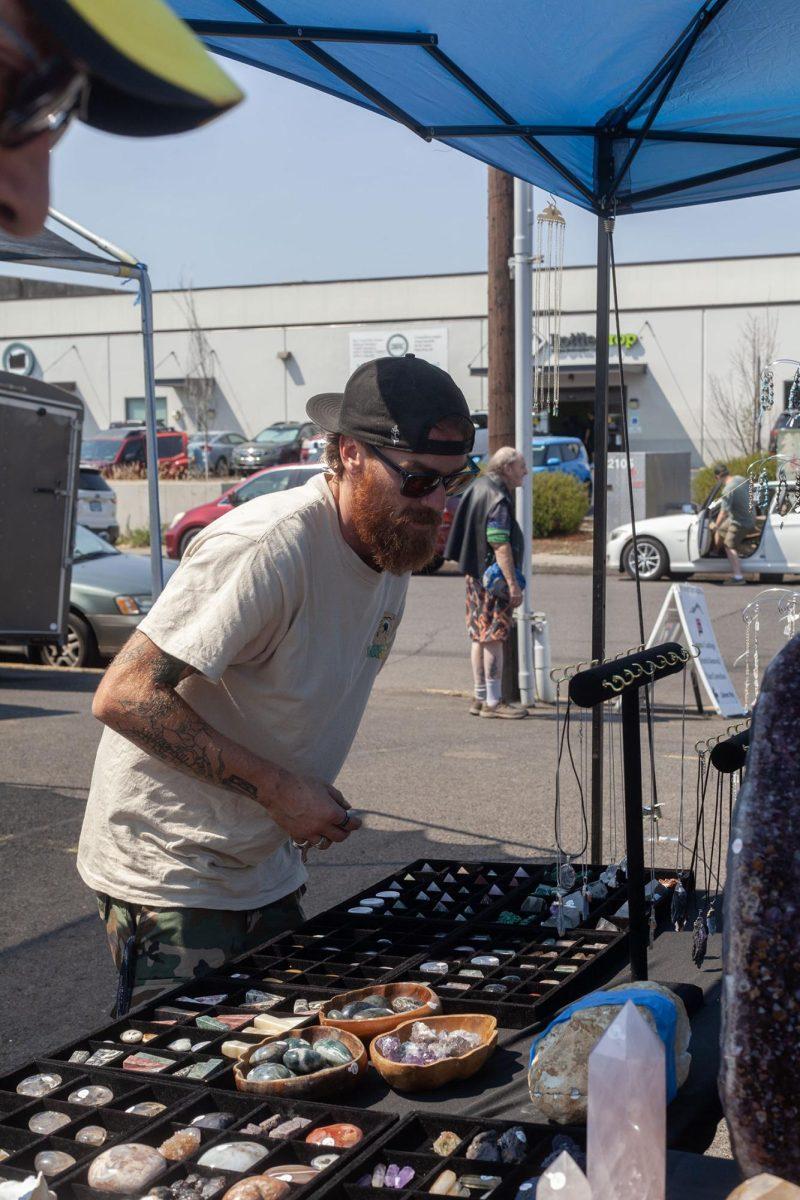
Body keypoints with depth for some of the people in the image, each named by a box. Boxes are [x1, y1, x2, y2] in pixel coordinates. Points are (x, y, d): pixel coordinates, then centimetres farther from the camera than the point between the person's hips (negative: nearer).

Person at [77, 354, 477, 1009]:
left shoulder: (394, 549, 3)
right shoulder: (267, 548, -25)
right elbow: (124, 696, -27)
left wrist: (312, 809, 6)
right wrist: (276, 788, -25)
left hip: (267, 875, 8)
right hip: (170, 876, -8)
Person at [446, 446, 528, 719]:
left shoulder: (479, 487, 15)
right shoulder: (497, 499, -17)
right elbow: (500, 545, -23)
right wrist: (513, 583, -23)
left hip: (476, 574, 10)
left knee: (480, 638, 13)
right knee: (494, 639, -6)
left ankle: (480, 698, 19)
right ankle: (493, 702, -4)